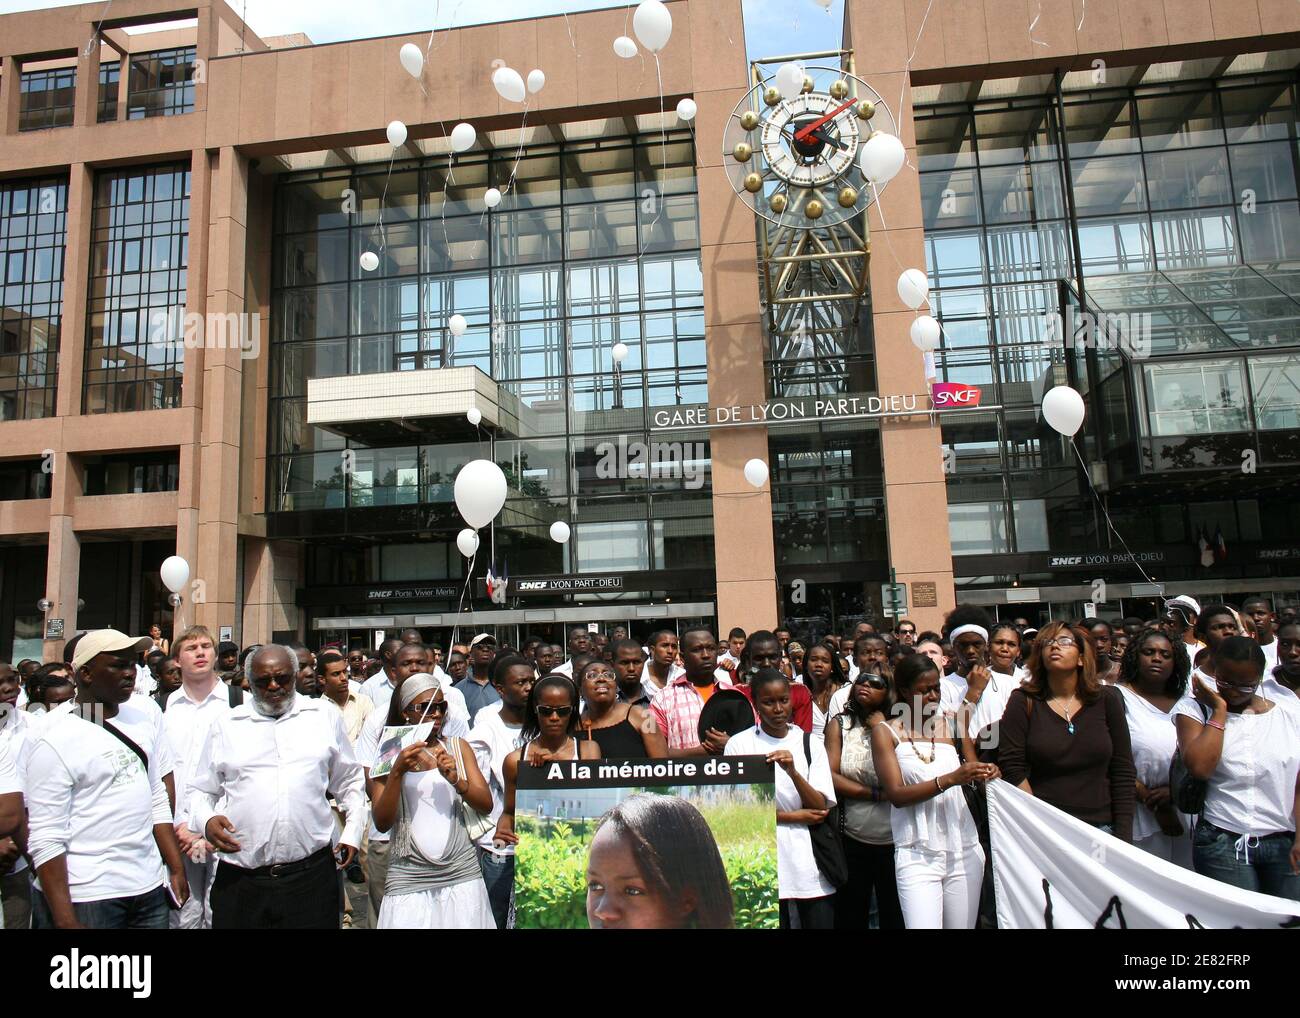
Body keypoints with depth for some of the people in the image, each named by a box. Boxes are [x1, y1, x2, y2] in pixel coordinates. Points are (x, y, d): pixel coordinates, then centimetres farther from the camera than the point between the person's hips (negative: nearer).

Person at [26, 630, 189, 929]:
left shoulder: (146, 714, 5)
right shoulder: (54, 739, -11)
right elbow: (45, 840, -12)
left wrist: (176, 868, 8)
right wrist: (66, 921, -14)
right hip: (86, 897, -5)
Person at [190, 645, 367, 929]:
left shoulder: (326, 716, 9)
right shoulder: (225, 724, 9)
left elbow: (349, 782, 17)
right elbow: (202, 790, 16)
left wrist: (353, 832, 9)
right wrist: (206, 821, -4)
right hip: (240, 878, 1)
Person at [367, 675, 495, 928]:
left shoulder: (458, 747, 7)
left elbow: (486, 804, 1)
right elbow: (382, 823, -5)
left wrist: (455, 779, -16)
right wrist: (397, 772, -18)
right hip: (409, 880, -1)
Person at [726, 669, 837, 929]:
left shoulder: (810, 743, 6)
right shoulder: (739, 744, -2)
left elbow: (820, 808, -2)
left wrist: (792, 771, -18)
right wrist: (795, 816, -3)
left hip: (811, 863, 2)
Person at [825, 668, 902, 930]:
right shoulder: (839, 724, 1)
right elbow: (830, 777, -8)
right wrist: (876, 794, -12)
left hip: (894, 840, 0)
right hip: (853, 840, 0)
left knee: (895, 916, 13)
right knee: (850, 916, 12)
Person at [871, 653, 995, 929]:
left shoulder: (949, 724, 9)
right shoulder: (885, 732, -1)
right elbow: (896, 795, -10)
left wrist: (983, 772, -9)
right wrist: (950, 779, -20)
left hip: (963, 848, 4)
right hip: (917, 854, -3)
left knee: (963, 925, 6)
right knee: (922, 924, -13)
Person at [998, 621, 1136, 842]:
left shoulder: (1106, 699, 4)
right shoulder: (1023, 701, -1)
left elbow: (1124, 773, 5)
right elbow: (1012, 769, -6)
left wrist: (1123, 837, 0)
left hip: (1100, 824, 2)